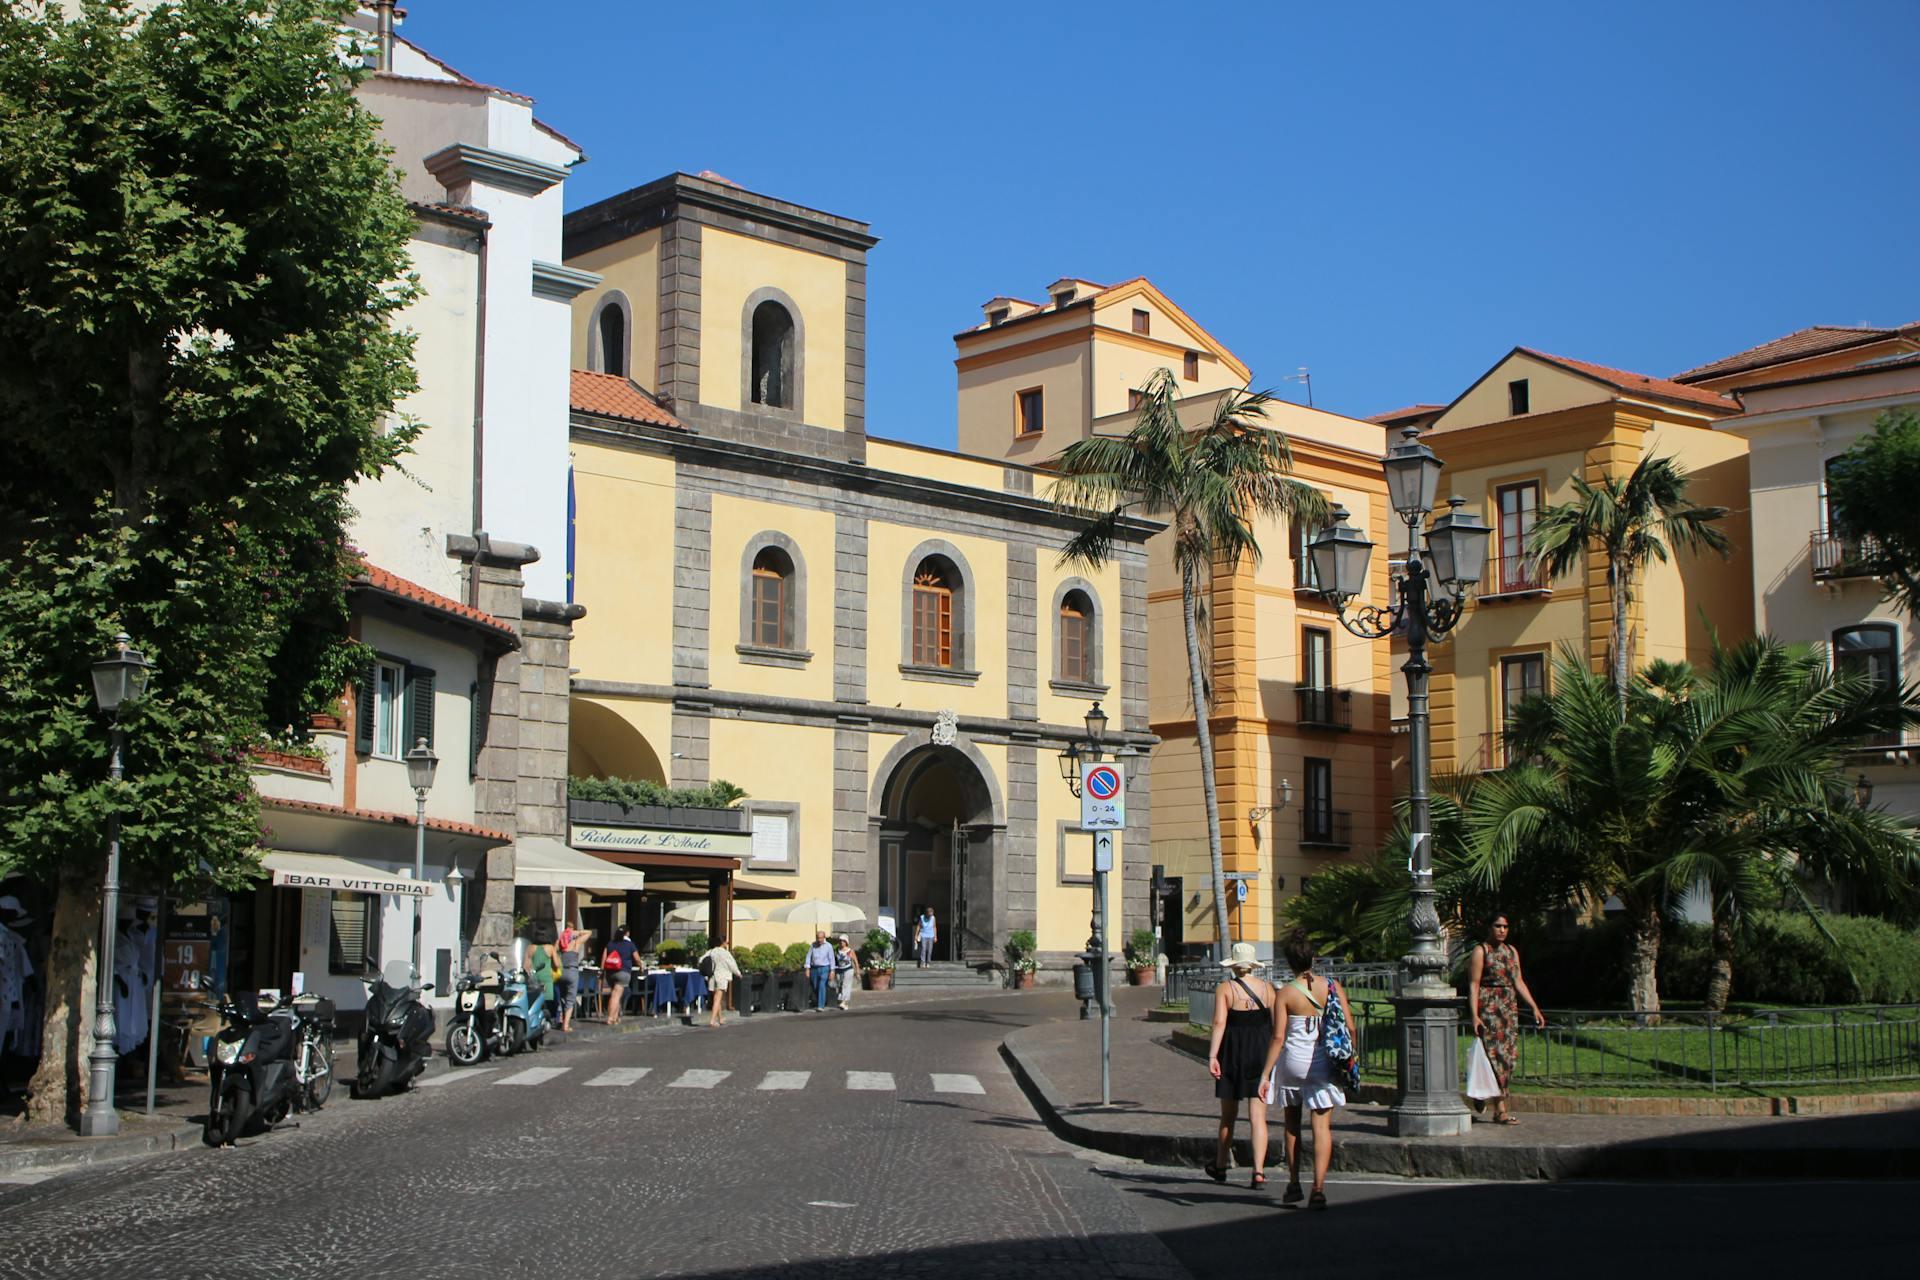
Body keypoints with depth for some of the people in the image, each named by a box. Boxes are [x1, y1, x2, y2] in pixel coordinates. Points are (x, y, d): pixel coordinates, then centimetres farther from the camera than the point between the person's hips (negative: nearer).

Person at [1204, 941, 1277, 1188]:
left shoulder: (1224, 989, -5)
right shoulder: (1267, 987, 1)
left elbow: (1219, 1023, -14)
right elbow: (1276, 1024, 1)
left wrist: (1212, 1056, -16)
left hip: (1233, 1055, -1)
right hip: (1261, 1054, 1)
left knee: (1228, 1116, 13)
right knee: (1258, 1117, 1)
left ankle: (1221, 1166, 26)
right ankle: (1259, 1171, -8)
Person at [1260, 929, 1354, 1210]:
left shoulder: (1285, 993, -9)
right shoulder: (1332, 987, -3)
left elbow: (1278, 1037, -12)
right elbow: (1350, 1029, -2)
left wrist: (1265, 1074, -9)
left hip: (1293, 1061, -1)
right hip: (1323, 1064, 1)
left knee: (1292, 1123, 18)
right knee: (1322, 1125, 2)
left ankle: (1294, 1184, 23)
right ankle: (1318, 1188, -9)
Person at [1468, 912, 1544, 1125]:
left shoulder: (1512, 951, 16)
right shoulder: (1480, 951, -3)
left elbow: (1518, 981, 18)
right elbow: (1474, 985, -8)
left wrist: (1534, 1007, 12)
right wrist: (1475, 1015, -17)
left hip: (1510, 1008, 7)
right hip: (1489, 1009, -7)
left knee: (1508, 1056, 4)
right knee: (1497, 1055, -11)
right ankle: (1500, 1110, -13)